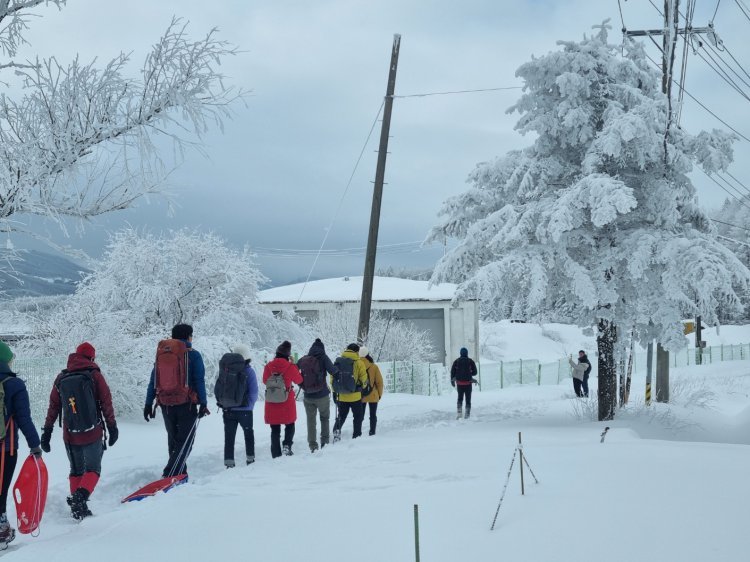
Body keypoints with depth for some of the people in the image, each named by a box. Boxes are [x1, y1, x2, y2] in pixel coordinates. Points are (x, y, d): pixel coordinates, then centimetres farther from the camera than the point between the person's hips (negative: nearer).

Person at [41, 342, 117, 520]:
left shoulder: (61, 378, 6)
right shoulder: (94, 375, -3)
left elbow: (53, 407, 8)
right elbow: (106, 402, -3)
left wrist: (46, 432, 13)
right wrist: (112, 427, 4)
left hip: (70, 436, 3)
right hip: (93, 434, -3)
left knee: (76, 471, 18)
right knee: (93, 470, 7)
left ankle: (77, 506, 12)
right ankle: (80, 496, -18)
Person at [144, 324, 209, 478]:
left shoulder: (161, 354, 9)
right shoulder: (193, 355, -4)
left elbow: (153, 381, 8)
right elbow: (199, 381, -11)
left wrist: (148, 404, 10)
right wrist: (203, 403, -10)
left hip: (166, 405, 5)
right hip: (186, 405, -5)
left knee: (173, 440, 18)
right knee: (185, 442, -2)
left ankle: (180, 473, 24)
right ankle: (170, 475, -16)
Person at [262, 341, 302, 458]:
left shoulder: (268, 366, -5)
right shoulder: (290, 367, -13)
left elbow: (265, 380, 10)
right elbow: (298, 380, 3)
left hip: (271, 404, 2)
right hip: (287, 404, -2)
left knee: (275, 430, 12)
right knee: (289, 426, 18)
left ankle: (276, 455, 10)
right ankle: (287, 445, -4)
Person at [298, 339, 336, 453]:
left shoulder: (303, 359, 0)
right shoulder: (323, 358, -10)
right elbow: (333, 371, -18)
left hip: (308, 397, 2)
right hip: (322, 395, -2)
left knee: (311, 420, 11)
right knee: (325, 418, 19)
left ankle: (312, 446, 7)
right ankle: (325, 441, 14)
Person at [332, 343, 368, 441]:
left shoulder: (338, 362, 2)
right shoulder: (359, 363, -8)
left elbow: (333, 378, 5)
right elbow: (364, 379, -4)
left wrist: (335, 392, 14)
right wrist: (363, 387, 18)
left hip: (341, 396, 3)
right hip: (355, 396, -3)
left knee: (341, 416, 17)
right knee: (358, 417, 13)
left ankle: (336, 430, -6)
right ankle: (356, 436, 12)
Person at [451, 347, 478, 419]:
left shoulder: (456, 361, 0)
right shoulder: (470, 361, -3)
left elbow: (452, 372, -2)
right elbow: (475, 372, -2)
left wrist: (452, 381, 8)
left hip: (459, 383, 1)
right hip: (468, 383, -1)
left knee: (460, 398, 19)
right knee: (468, 399, 9)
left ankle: (458, 412, 4)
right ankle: (467, 414, 4)